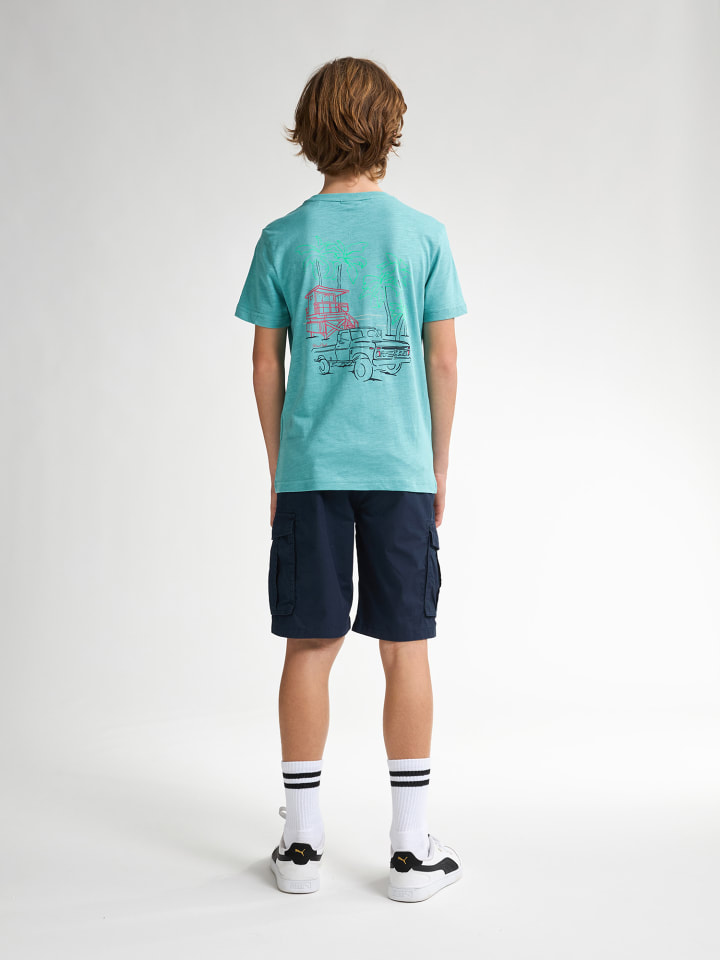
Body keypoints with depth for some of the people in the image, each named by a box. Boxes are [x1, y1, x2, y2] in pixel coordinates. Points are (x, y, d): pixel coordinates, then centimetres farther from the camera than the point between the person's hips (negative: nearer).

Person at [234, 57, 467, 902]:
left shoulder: (283, 239, 1)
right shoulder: (424, 236, -1)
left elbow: (266, 369, 3)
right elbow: (444, 362, 0)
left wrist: (278, 471, 12)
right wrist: (439, 465, 11)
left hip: (309, 472, 1)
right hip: (400, 468, -1)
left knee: (310, 648, 8)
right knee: (406, 650, 5)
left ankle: (302, 840, 16)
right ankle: (411, 847, 12)